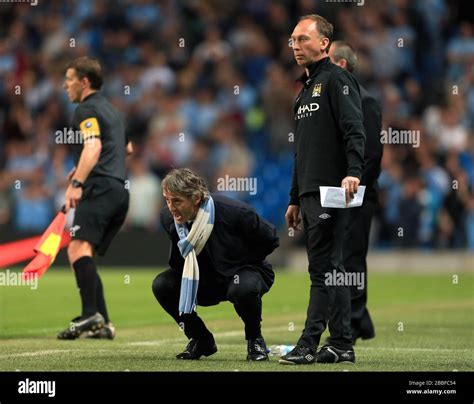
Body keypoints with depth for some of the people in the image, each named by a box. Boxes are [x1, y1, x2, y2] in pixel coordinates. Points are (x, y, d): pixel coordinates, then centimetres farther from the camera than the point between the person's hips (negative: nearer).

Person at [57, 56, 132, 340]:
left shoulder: (87, 110, -2)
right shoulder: (112, 110, 27)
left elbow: (93, 146, -19)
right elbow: (127, 148, 41)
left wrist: (77, 183, -29)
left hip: (99, 189, -10)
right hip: (120, 190, 10)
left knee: (79, 248, -23)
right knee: (86, 257, 13)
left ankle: (91, 314, -40)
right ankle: (102, 324, 7)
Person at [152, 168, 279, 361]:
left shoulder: (234, 213, -29)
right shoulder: (168, 217, -14)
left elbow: (270, 239, -13)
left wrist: (240, 263, -8)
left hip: (243, 272, -5)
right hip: (206, 281, 5)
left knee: (243, 289, -41)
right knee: (161, 285, -18)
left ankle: (254, 339, -9)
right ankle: (201, 340, 2)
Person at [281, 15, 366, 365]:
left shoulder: (337, 79, -5)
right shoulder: (305, 89, 24)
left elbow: (354, 130, -17)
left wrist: (353, 172, -31)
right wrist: (295, 200, 25)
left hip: (331, 192, -10)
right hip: (309, 192, 10)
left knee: (323, 268, -10)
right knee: (331, 269, 9)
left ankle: (309, 344, -12)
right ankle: (342, 344, 11)